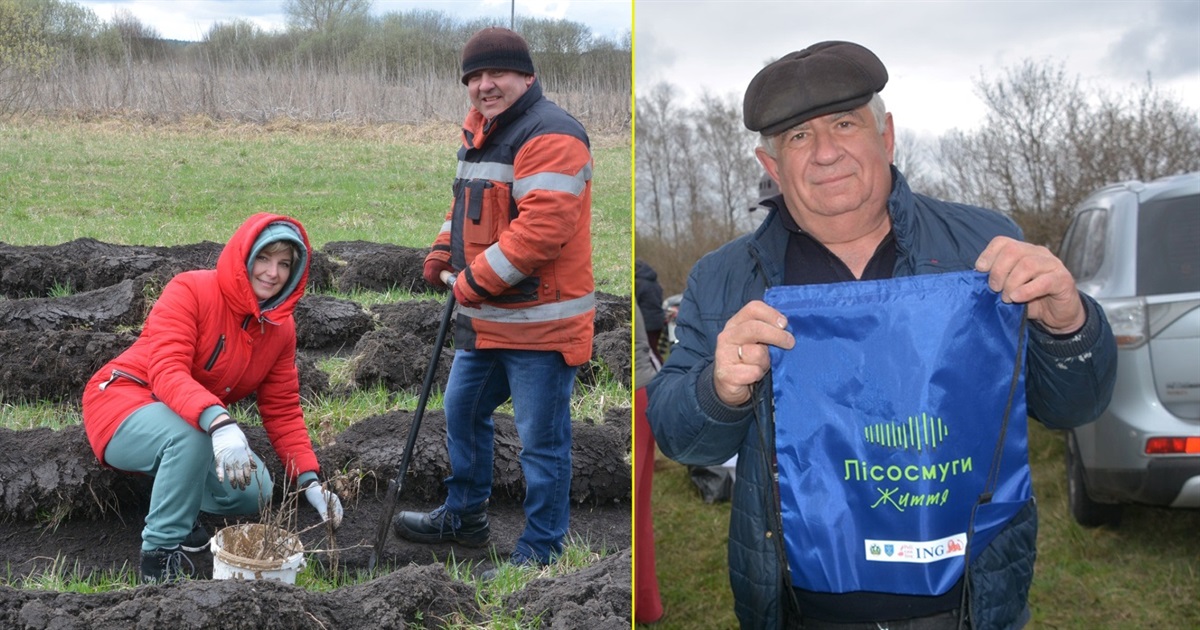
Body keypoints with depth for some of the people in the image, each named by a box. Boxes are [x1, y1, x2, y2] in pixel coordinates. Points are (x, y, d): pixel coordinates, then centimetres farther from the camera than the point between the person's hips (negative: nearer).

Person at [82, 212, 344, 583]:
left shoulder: (281, 328, -2)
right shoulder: (190, 291, -21)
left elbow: (282, 410, 2)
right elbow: (166, 371, -33)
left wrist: (309, 482, -10)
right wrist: (220, 424, -51)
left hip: (201, 423, 6)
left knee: (255, 492, -14)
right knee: (190, 434, -37)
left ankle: (178, 509, 15)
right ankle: (161, 553, -20)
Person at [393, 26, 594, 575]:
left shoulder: (549, 135, -19)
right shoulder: (479, 129, 13)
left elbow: (544, 226, -28)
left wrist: (478, 281, -22)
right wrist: (444, 250, 8)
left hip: (540, 323, -10)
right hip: (485, 319, 10)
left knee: (541, 442, 0)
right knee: (462, 412, 23)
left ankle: (539, 555, 14)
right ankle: (464, 518, 43)